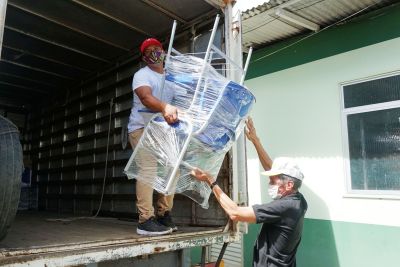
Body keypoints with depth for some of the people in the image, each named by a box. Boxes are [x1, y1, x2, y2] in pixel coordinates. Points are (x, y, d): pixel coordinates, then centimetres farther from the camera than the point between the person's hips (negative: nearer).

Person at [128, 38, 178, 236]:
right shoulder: (142, 74, -4)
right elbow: (146, 97, -25)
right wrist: (164, 107, -44)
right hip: (143, 128, -7)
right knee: (149, 168, -19)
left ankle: (164, 215, 14)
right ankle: (145, 220, -16)